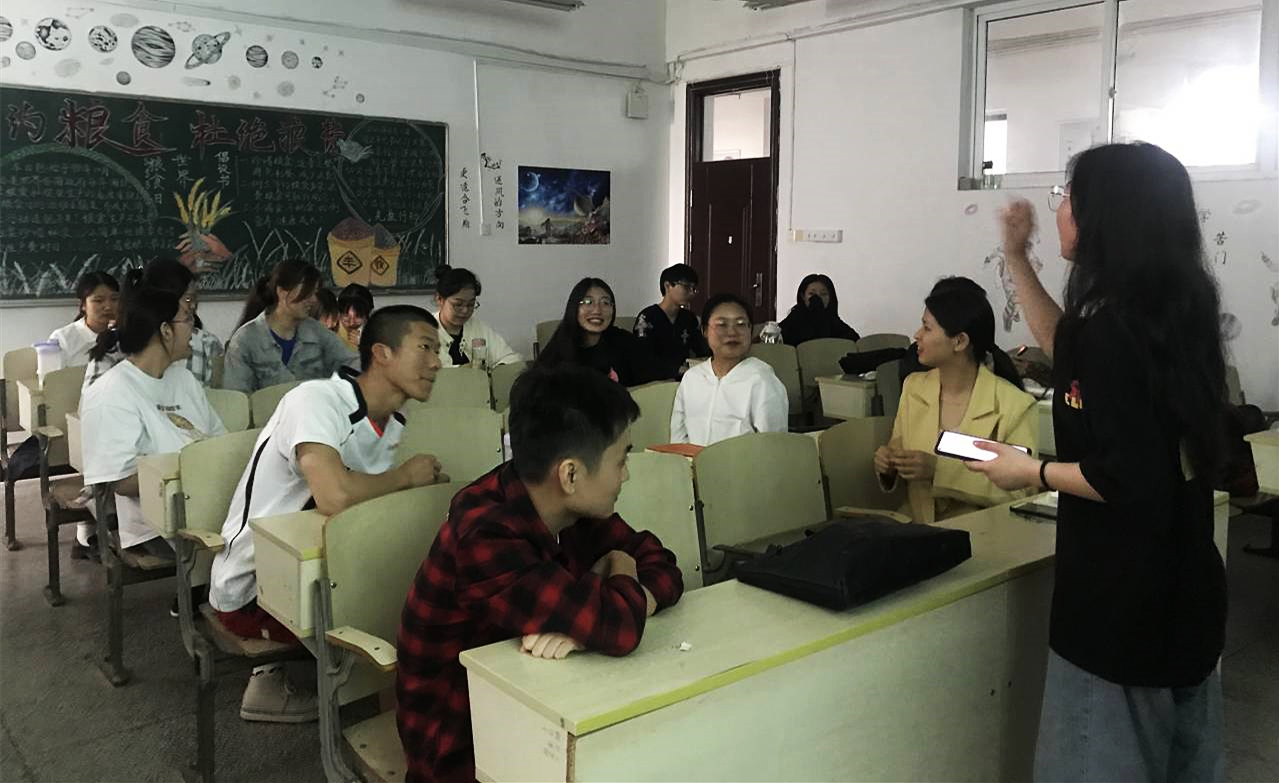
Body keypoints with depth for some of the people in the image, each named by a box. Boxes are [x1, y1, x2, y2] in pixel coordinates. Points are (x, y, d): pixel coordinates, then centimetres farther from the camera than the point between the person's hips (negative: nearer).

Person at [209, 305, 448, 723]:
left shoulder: (390, 424, 3)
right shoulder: (316, 400, -25)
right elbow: (334, 496, -41)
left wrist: (427, 485, -16)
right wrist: (406, 475, -23)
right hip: (250, 590, -8)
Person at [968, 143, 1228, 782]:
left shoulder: (1114, 327, -24)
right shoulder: (1170, 310, 5)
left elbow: (1134, 481, -27)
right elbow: (1069, 350, 22)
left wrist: (1033, 474, -12)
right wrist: (1016, 257, 18)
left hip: (1126, 598, -9)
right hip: (1181, 584, 9)